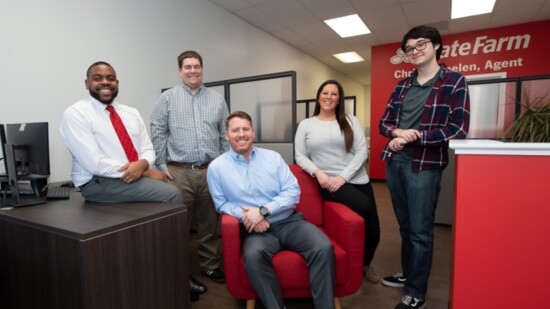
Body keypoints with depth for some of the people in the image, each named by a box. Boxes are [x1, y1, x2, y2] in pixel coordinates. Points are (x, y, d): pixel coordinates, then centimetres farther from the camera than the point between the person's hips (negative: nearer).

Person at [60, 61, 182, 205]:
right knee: (170, 193, -25)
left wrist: (142, 164, -16)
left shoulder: (132, 112, 13)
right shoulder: (74, 113, -5)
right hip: (99, 182, -5)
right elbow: (96, 164, -15)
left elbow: (147, 150, 8)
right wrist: (146, 172, -18)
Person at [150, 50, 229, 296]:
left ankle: (210, 265, 27)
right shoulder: (168, 98, 5)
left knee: (209, 223, 11)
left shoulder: (217, 99, 12)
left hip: (211, 171, 2)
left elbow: (225, 135, 11)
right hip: (179, 172, -2)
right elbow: (158, 133, 2)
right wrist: (161, 165, -3)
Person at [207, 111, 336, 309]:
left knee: (323, 248, -23)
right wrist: (246, 216, -14)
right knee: (253, 254, -35)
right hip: (257, 229, -1)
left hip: (289, 221, 2)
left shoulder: (273, 157, 5)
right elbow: (222, 204, 5)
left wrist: (263, 210, -14)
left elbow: (293, 192, -1)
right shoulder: (217, 167, 3)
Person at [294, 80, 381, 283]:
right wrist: (318, 173, -14)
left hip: (357, 180, 3)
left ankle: (366, 264, 37)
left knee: (373, 231, 1)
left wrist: (343, 176, -13)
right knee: (364, 206, -28)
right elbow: (300, 155, 4)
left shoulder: (351, 121, 10)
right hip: (328, 183, -3)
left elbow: (362, 151, 0)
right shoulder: (306, 125, 8)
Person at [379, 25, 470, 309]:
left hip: (424, 165, -5)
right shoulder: (401, 86, 13)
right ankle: (408, 274, 37)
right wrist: (398, 132, -12)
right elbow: (383, 123, 10)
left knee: (420, 231, 3)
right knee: (405, 226, 18)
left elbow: (458, 129, -10)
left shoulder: (454, 82, -2)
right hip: (394, 162, 5)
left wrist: (414, 136, -15)